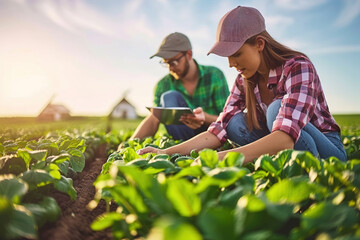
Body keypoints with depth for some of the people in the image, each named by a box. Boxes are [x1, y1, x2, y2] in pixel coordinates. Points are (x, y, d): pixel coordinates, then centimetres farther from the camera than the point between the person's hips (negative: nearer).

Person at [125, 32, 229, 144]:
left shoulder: (214, 75, -7)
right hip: (186, 139, 2)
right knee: (169, 97, -21)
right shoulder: (163, 85, -1)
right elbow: (153, 120, -9)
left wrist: (206, 118, -34)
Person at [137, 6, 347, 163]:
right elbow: (220, 130, -12)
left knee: (276, 109, -31)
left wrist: (224, 158, -50)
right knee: (235, 124, -18)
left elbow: (286, 137, -39)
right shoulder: (244, 81, -4)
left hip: (327, 149, -5)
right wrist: (168, 153, -23)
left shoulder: (298, 67, -24)